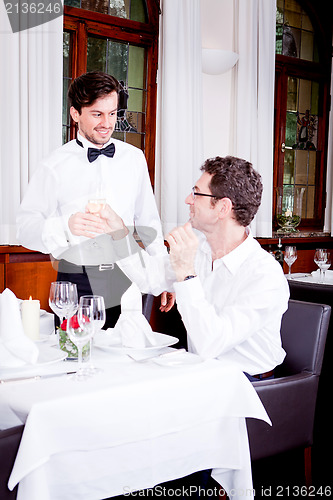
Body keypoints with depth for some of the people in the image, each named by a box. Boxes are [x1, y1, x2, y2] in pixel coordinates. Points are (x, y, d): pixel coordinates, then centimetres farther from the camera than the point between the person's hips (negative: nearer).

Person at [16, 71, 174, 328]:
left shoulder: (134, 158, 9)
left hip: (127, 285, 3)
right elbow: (26, 228, -9)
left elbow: (148, 221, 15)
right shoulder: (55, 166, -3)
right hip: (78, 287, -3)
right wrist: (67, 227, -28)